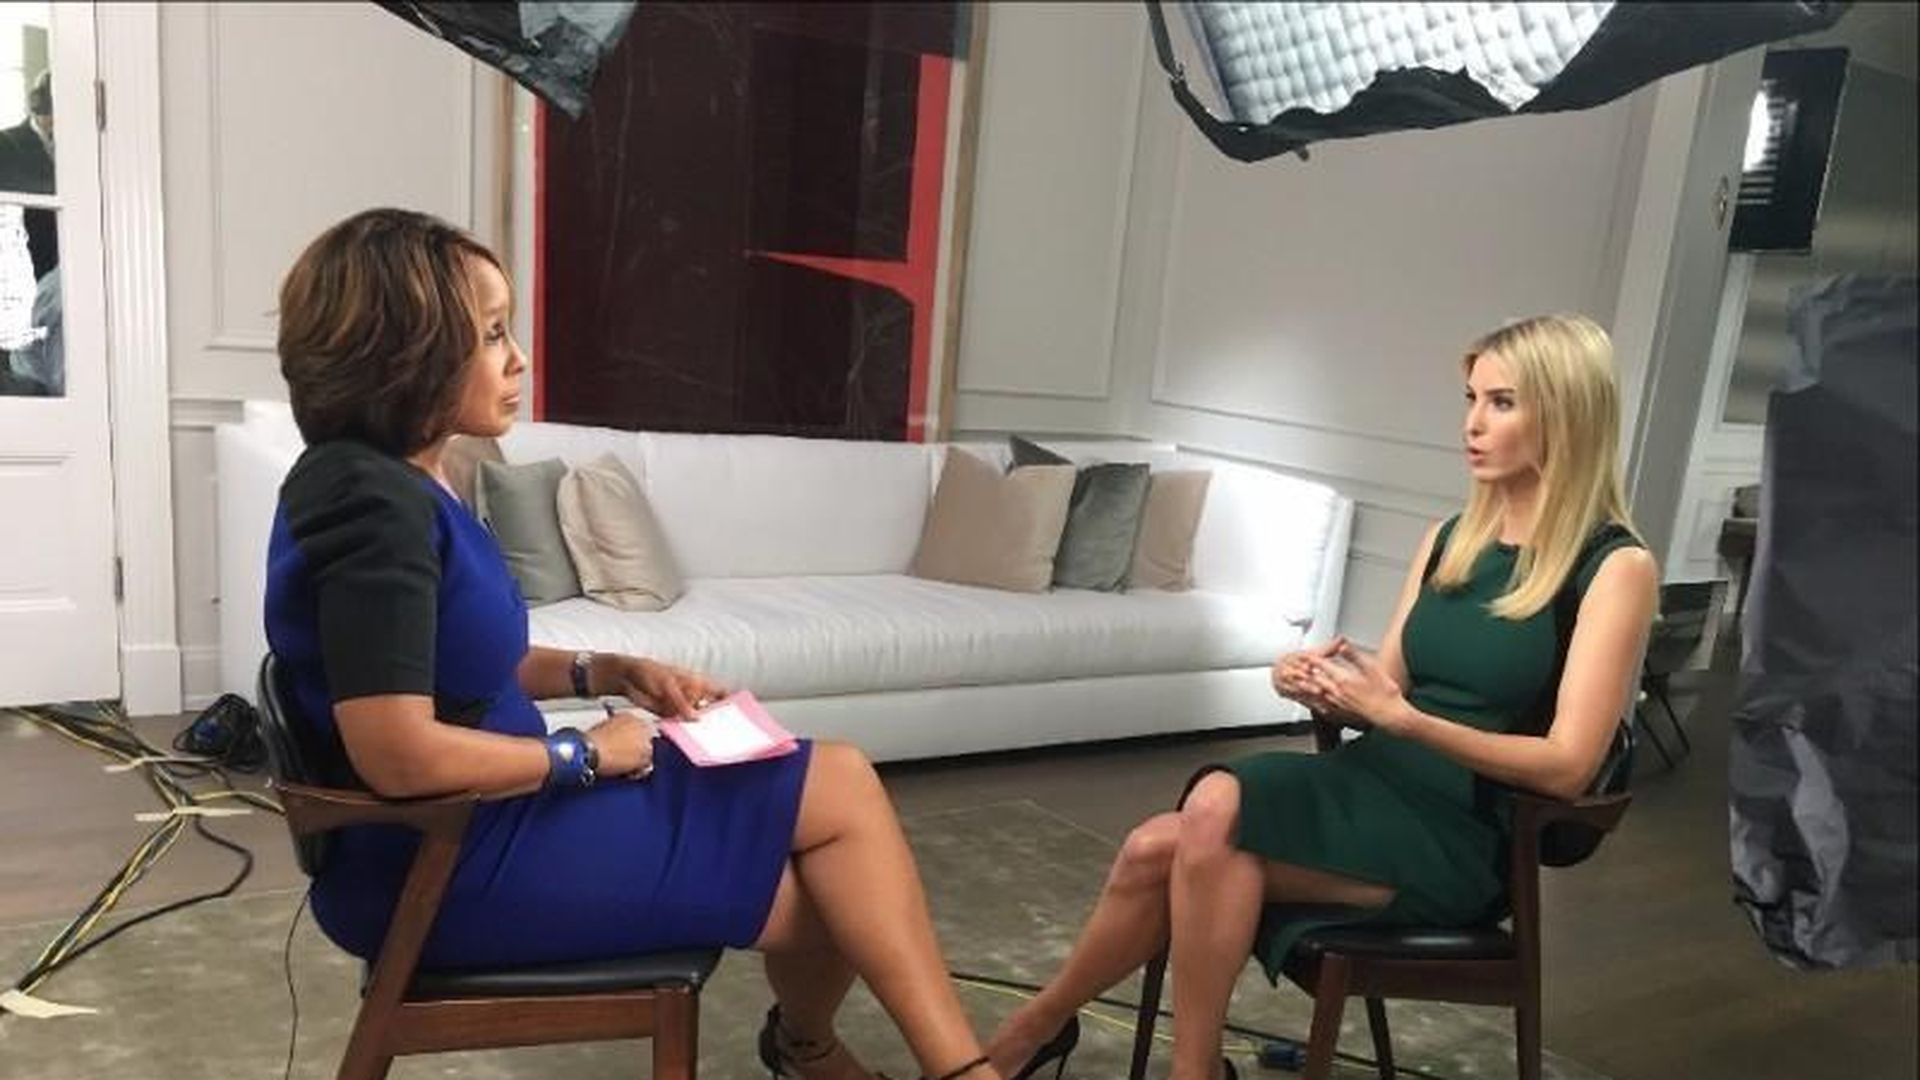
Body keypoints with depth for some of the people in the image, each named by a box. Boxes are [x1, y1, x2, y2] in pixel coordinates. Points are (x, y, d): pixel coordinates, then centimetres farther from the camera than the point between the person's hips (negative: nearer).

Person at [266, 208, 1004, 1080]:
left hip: (480, 815, 9)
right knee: (840, 792, -4)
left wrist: (609, 672, 4)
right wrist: (583, 754, -15)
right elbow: (399, 755, -29)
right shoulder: (371, 501, -22)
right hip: (446, 860, -9)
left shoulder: (395, 483, 8)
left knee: (840, 780, 7)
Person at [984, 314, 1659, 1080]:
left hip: (1460, 837, -5)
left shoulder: (1616, 567, -7)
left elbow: (1567, 765, -13)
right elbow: (1385, 695, 12)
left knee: (1220, 805, -30)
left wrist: (1403, 719, -25)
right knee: (1155, 848, -22)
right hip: (1372, 789, 5)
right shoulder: (1449, 540, 12)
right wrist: (1331, 690, -11)